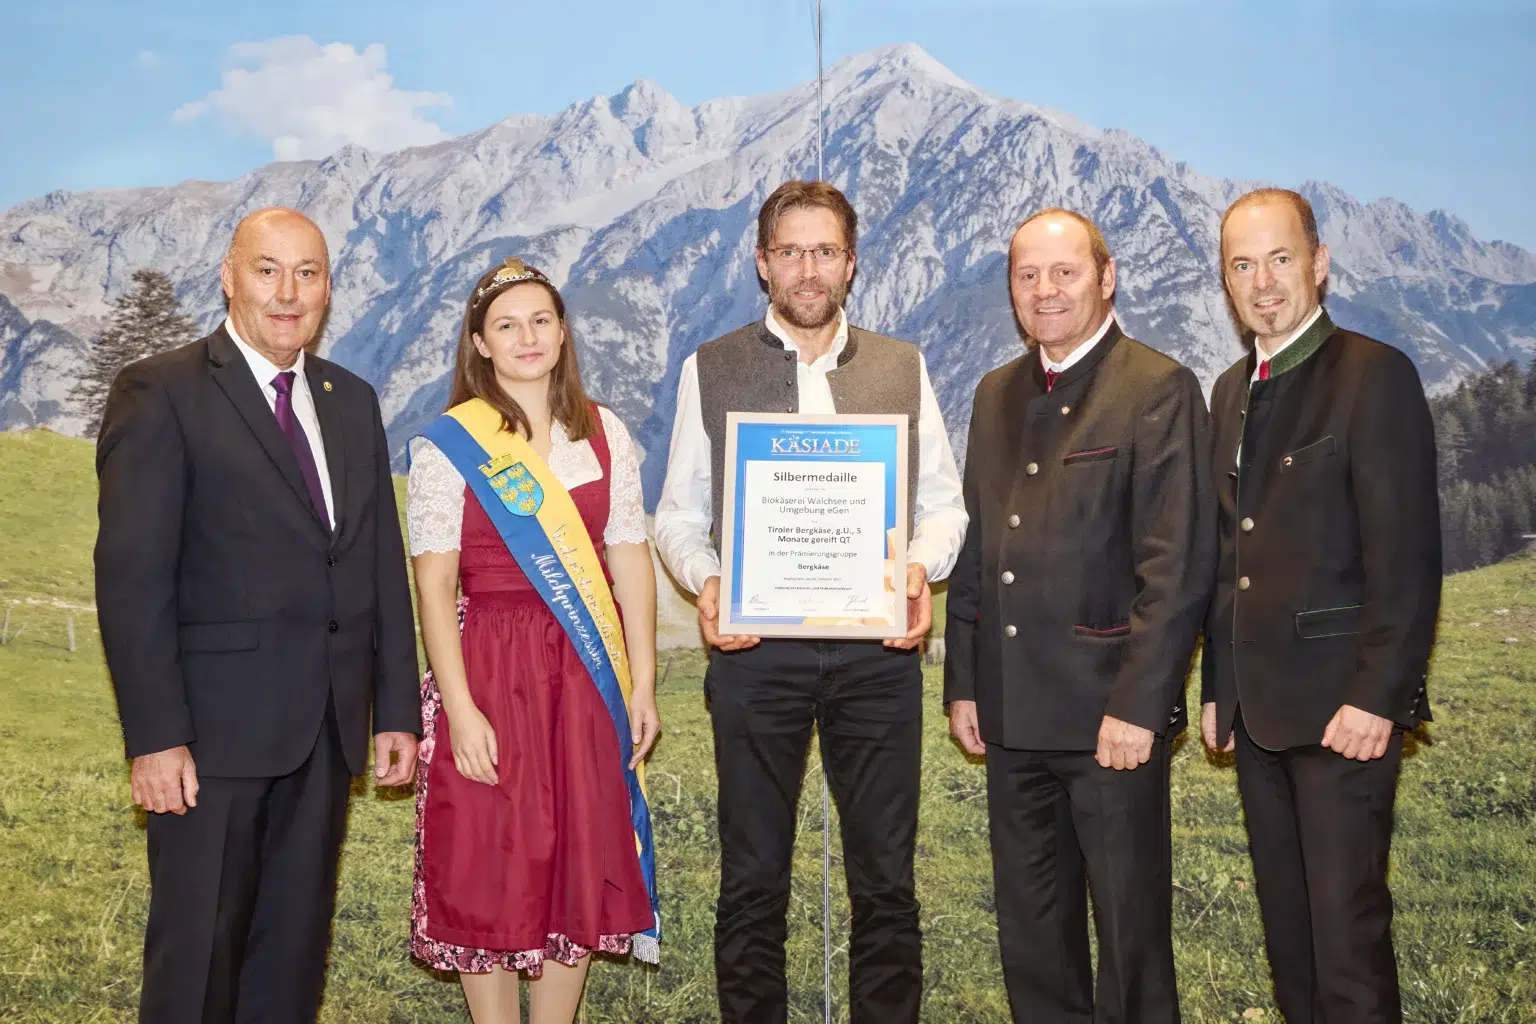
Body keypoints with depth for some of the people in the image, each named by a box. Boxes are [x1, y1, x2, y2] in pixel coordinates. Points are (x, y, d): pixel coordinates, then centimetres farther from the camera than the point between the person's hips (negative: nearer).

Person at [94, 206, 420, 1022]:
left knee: (295, 951, 14)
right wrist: (154, 737, -16)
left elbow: (384, 565, 12)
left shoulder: (353, 402, 13)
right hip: (214, 730, -5)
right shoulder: (161, 394, -5)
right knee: (198, 953, 5)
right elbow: (131, 578, -11)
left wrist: (396, 710, 8)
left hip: (327, 731, 6)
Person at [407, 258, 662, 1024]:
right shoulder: (447, 445, -4)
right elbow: (433, 586, -8)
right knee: (489, 873, 5)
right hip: (490, 673, -3)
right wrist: (460, 709, -15)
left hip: (587, 677, 4)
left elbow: (630, 563, 5)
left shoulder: (604, 435, 6)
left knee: (579, 866, 11)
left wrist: (642, 686, 1)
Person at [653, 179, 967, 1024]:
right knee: (752, 880, 9)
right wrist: (705, 581, -12)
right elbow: (677, 512, 7)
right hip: (754, 648, -1)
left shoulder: (903, 368, 10)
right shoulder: (710, 370, 6)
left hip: (878, 648, 1)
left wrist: (922, 566, -10)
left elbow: (943, 500, 10)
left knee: (885, 878, 9)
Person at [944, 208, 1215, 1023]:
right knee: (1029, 928, 16)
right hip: (1012, 712, 6)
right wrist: (963, 682, 10)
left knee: (1130, 921, 8)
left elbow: (1178, 564, -13)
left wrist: (1137, 705, -17)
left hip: (1111, 711, -6)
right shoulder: (997, 394, 13)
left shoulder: (1159, 391, -8)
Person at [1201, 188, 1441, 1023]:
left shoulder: (1374, 375, -8)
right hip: (1257, 707, 7)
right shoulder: (1233, 390, 14)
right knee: (1287, 926, 14)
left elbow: (1407, 557, -14)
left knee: (1347, 926, -3)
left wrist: (1377, 698, -18)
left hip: (1341, 705, -7)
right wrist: (1218, 686, 14)